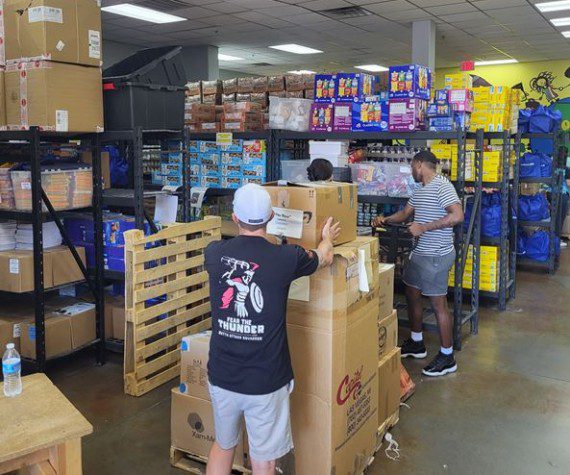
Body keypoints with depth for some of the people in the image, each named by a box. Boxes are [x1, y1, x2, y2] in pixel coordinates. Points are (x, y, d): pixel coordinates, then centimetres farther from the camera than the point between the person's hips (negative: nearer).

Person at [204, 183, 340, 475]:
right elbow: (325, 258, 7)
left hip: (221, 376, 4)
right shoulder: (285, 258, -15)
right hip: (265, 382, -3)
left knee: (223, 446, 26)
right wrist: (327, 239, 30)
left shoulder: (214, 253, -8)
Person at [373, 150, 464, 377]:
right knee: (412, 294, 19)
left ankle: (447, 357, 10)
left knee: (438, 304, -2)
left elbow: (457, 215, -28)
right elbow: (405, 213, 23)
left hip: (436, 256, -10)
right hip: (419, 253, 10)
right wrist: (385, 219, 5)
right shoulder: (420, 190, 13)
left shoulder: (442, 187, -18)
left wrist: (423, 227, -26)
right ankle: (416, 343, 36)